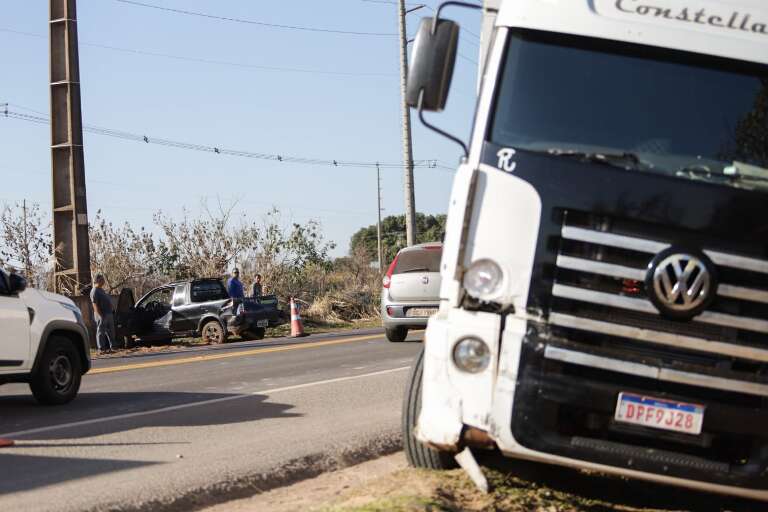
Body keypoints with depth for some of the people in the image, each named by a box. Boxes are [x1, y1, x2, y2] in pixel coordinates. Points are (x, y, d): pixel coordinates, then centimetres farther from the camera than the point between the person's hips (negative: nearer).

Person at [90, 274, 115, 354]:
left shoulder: (101, 289, 19)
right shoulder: (94, 291, -12)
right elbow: (95, 304, -18)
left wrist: (111, 311, 21)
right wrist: (100, 315, -22)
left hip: (108, 314, 10)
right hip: (102, 315, -10)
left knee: (110, 332, 12)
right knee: (101, 332, -5)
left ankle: (108, 348, 17)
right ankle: (101, 349, -2)